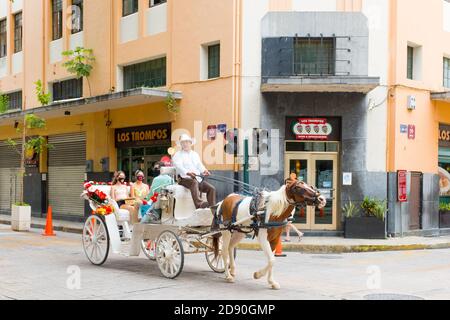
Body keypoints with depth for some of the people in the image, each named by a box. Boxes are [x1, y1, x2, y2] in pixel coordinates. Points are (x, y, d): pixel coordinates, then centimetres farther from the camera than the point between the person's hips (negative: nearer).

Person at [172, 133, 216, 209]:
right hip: (184, 178, -6)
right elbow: (179, 166, -12)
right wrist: (188, 173, -34)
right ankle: (199, 204, -55)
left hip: (198, 178, 6)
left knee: (211, 188, -15)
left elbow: (200, 165, 10)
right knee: (194, 182, -39)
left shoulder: (195, 154, 25)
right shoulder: (178, 155, 7)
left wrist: (204, 171, -16)